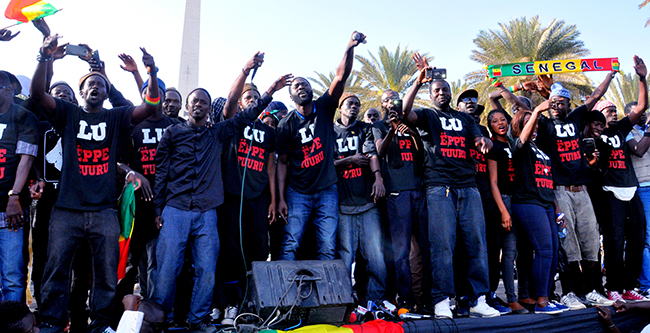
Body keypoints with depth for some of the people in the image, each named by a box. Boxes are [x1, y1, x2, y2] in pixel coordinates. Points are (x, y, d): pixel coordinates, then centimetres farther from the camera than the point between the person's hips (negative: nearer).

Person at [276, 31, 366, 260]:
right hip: (298, 192, -1)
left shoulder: (324, 108, 2)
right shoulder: (286, 125, -1)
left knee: (327, 249, 0)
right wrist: (281, 198, -5)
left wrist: (350, 48, -25)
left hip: (327, 190, 1)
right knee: (290, 245, -5)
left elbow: (341, 77, -11)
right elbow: (282, 162, 1)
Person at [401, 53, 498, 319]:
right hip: (439, 187, -4)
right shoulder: (427, 116, 14)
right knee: (442, 244, -8)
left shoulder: (465, 118, 25)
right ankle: (442, 302, -2)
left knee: (477, 242, 0)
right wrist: (419, 81, -13)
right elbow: (405, 112, -7)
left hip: (468, 187, 4)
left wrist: (484, 142, -10)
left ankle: (478, 301, 7)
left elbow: (480, 142, 15)